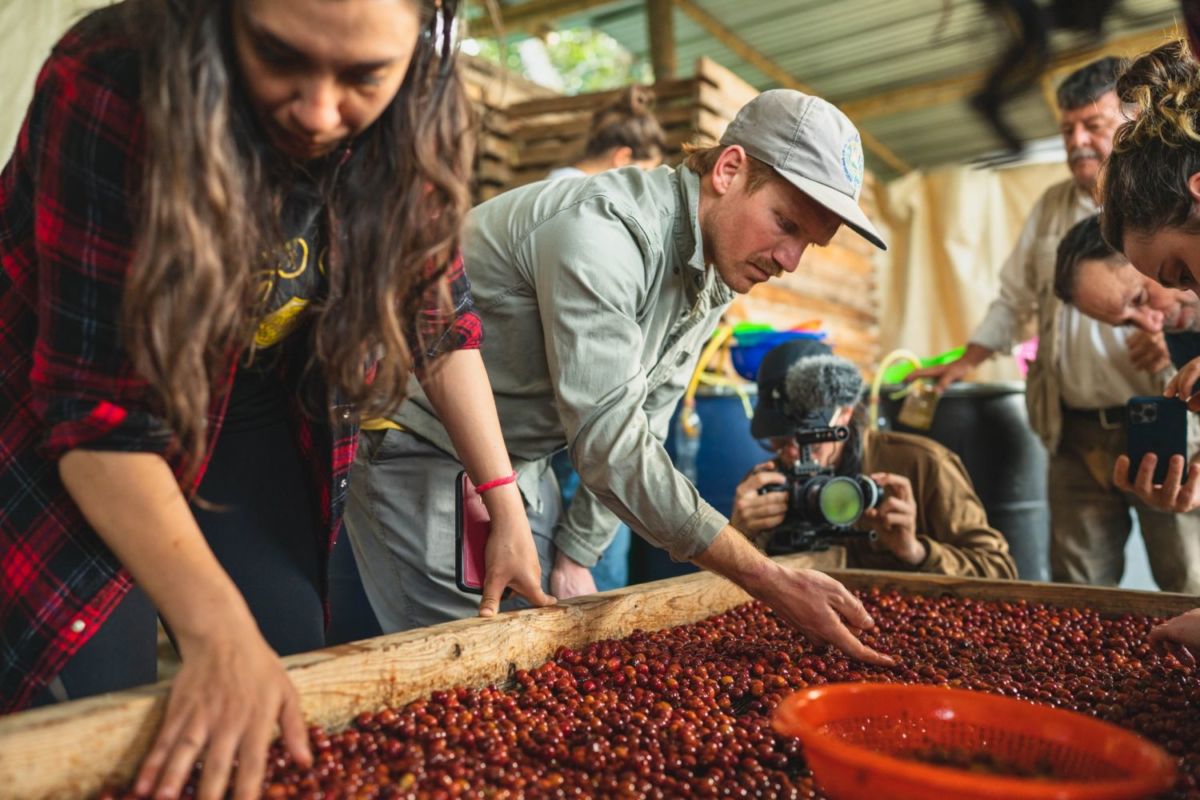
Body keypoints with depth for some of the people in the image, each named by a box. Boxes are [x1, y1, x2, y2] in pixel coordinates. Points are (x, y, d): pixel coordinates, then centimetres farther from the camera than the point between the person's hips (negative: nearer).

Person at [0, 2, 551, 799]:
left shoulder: (412, 130, -15)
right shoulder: (110, 90, -30)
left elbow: (442, 319, -4)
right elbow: (97, 413, -30)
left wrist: (506, 503, -7)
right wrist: (216, 631, -38)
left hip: (253, 427, 4)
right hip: (66, 447, -3)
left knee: (293, 688, 6)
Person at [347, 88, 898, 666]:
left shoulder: (715, 279, 0)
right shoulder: (601, 232, -29)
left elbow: (638, 430, 4)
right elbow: (608, 445, -32)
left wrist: (575, 555, -1)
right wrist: (771, 582, -31)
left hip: (521, 462, 8)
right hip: (418, 451, -7)